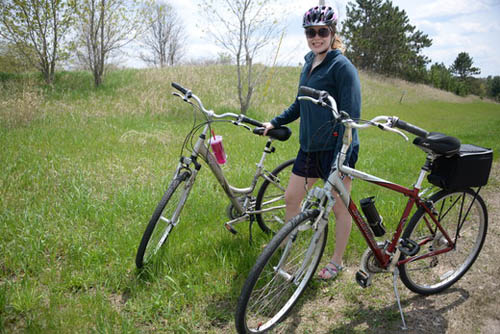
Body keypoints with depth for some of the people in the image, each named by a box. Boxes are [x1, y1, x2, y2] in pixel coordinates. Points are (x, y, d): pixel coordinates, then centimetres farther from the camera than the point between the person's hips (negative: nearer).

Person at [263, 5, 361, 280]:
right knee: (291, 198, 13)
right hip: (310, 146, 8)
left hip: (336, 148, -8)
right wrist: (275, 123, 15)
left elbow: (351, 116, -18)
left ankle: (337, 262, 25)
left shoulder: (342, 66, -13)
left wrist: (341, 158, -24)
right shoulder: (309, 62, 11)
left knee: (340, 208, 7)